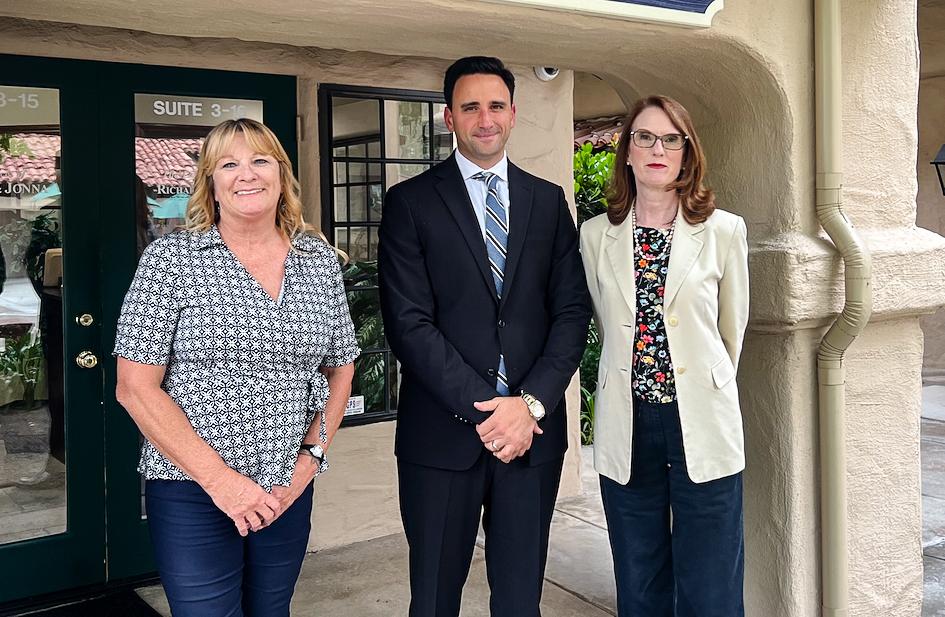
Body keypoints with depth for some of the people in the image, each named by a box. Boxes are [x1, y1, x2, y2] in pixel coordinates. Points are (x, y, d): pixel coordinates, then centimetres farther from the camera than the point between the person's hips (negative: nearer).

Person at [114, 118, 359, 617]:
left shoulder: (319, 259, 4)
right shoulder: (171, 258, -7)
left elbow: (340, 368, 11)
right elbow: (135, 388, -9)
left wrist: (311, 457, -2)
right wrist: (219, 478, -14)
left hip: (288, 490, 4)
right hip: (192, 491, -3)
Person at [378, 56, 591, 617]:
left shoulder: (549, 201, 10)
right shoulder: (411, 202, 0)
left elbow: (572, 311, 4)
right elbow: (409, 323, -8)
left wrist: (532, 404, -9)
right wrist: (481, 408, -13)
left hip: (534, 428, 3)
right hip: (443, 433, -2)